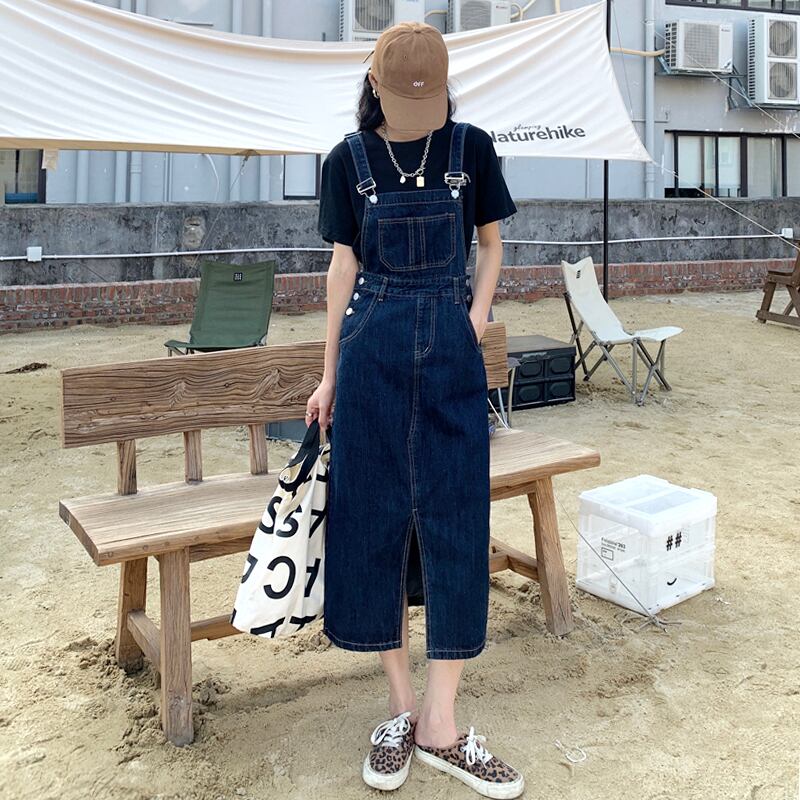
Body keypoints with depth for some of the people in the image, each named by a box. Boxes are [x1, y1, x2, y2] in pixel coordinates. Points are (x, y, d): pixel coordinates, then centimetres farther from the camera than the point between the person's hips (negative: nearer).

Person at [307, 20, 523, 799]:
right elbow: (343, 267, 6)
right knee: (373, 519, 1)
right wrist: (328, 377, 6)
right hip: (372, 347, 0)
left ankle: (441, 725, 8)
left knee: (455, 522, -3)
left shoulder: (471, 148, 3)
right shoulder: (348, 160, 2)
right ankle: (401, 707, 17)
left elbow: (490, 246, 13)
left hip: (449, 350, 0)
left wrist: (476, 320, -3)